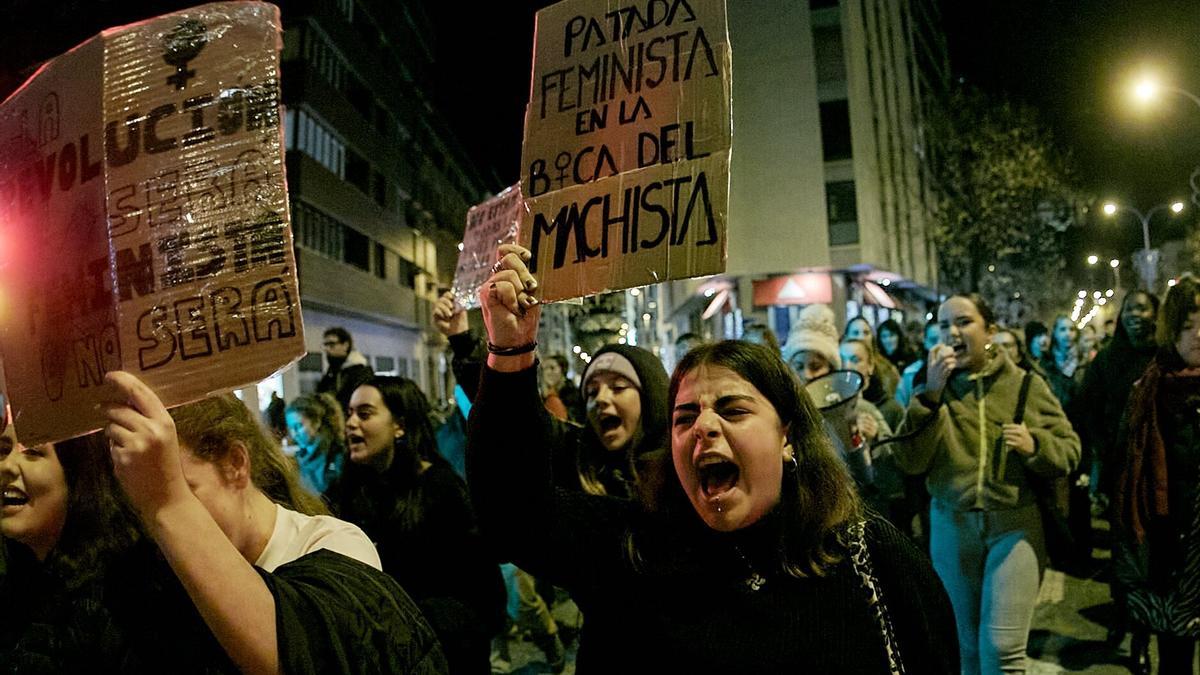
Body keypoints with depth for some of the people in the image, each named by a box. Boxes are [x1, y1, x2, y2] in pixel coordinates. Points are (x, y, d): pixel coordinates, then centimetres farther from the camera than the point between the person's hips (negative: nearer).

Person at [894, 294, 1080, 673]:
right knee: (969, 643, 15)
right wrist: (932, 394, -18)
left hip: (1014, 525, -2)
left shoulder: (1027, 386, -1)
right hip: (952, 527, 2)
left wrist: (1034, 445, -20)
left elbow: (1069, 451, 2)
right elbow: (909, 461, -9)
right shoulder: (932, 388, 2)